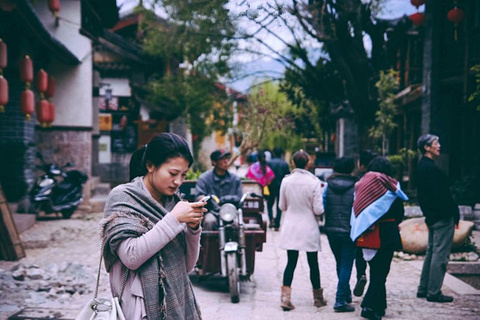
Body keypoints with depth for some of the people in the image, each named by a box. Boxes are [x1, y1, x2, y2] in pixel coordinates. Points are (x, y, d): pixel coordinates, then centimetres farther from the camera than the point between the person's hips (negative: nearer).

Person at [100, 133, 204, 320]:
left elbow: (187, 265, 5)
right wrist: (174, 220, -21)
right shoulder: (122, 197, -9)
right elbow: (131, 257, -21)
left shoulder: (173, 202, 4)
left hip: (179, 304, 5)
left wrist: (193, 228, -10)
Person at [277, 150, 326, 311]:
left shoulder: (286, 181, -5)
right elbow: (318, 210, -12)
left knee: (291, 262, 8)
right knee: (313, 263, 11)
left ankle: (285, 297, -1)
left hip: (291, 228, 2)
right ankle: (318, 298, 24)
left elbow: (282, 206, 4)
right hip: (309, 228, -2)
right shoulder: (314, 182, -13)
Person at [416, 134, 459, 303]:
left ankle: (423, 289, 21)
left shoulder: (422, 166, 14)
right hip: (442, 217, -11)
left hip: (432, 216, 11)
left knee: (431, 252, 16)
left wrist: (437, 213, 19)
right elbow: (441, 194, -21)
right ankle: (434, 292, -1)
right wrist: (454, 213, -16)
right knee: (440, 254, -5)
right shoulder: (430, 167, -18)